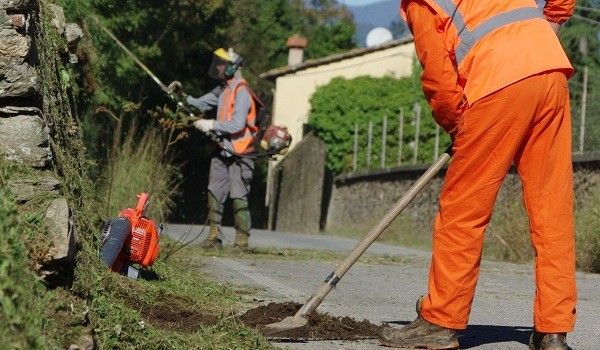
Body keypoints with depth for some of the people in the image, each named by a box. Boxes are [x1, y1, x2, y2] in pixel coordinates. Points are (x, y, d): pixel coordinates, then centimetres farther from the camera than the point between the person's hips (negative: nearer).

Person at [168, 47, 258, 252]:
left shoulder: (241, 92, -14)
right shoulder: (223, 89, 15)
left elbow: (237, 124, -23)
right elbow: (200, 104, 23)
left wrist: (212, 125, -18)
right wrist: (182, 95, 9)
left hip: (239, 155, -9)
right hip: (222, 151, 9)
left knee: (238, 198, -7)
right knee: (214, 194, 5)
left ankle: (242, 241, -2)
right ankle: (214, 237, 10)